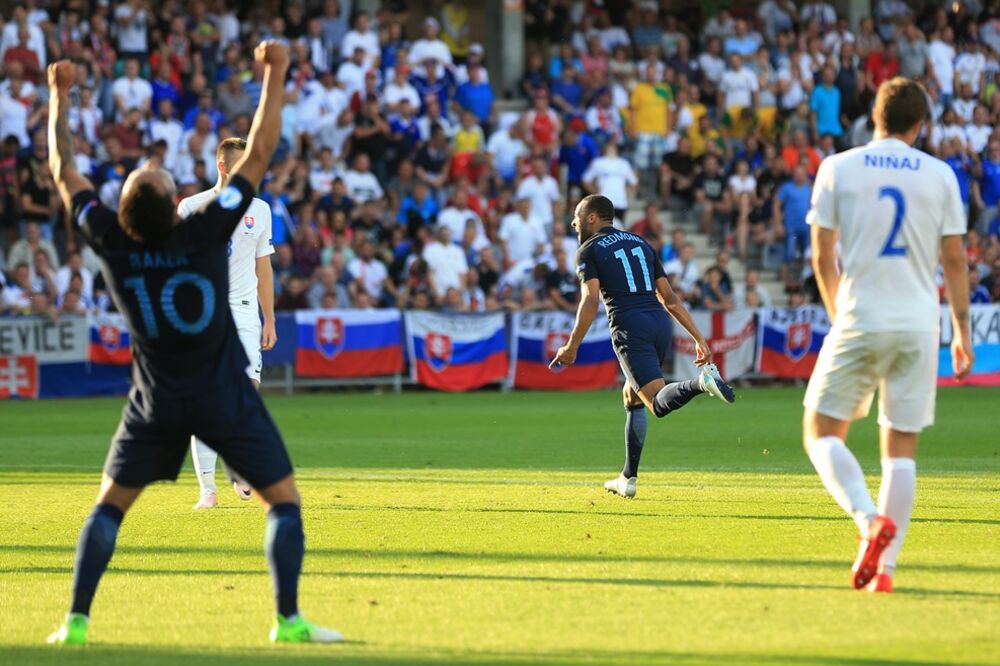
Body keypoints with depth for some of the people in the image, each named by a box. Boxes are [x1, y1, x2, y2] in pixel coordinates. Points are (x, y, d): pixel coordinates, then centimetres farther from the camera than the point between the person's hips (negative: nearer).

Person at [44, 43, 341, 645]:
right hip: (225, 398, -3)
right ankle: (290, 621, -4)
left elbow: (65, 172, 1)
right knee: (284, 500, 6)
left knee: (109, 505, 15)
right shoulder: (206, 234, -19)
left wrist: (60, 97, 11)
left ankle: (77, 620, 7)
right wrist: (275, 76, -10)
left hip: (157, 403, 3)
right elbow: (259, 153, -15)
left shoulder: (113, 243, -12)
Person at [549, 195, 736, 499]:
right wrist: (699, 338, 16)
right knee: (631, 397, 22)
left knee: (659, 402, -15)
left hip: (629, 328, -6)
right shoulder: (640, 243, 24)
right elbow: (669, 297, 19)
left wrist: (572, 346, -9)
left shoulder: (588, 250, 6)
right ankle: (628, 478, 20)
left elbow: (590, 299, -9)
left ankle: (701, 382, -45)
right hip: (660, 323, 7)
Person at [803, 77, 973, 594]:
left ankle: (871, 520, -18)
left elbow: (822, 257, 3)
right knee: (901, 447, 6)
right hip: (918, 324, 2)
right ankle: (884, 567, -1)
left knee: (822, 432, 7)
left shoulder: (838, 169, 1)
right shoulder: (939, 176, 4)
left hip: (859, 320, -2)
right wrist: (962, 333, 14)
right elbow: (955, 261, 5)